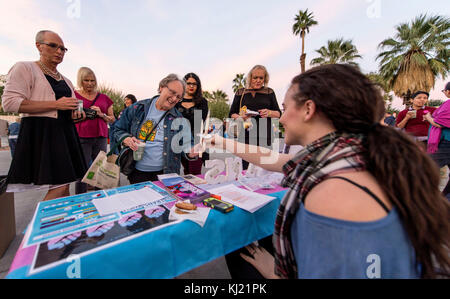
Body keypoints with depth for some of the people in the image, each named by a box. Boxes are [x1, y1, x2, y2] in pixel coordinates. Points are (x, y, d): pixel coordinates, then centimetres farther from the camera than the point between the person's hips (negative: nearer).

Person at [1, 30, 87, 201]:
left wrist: (77, 114, 4)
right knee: (59, 187, -14)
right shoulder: (25, 68, 1)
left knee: (64, 186, 6)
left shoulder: (66, 81, 21)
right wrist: (55, 104, -16)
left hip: (65, 132, 7)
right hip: (42, 132, -7)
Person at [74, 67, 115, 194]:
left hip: (100, 138, 2)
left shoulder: (104, 98, 13)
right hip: (81, 138, -2)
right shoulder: (74, 95, 7)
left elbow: (112, 119, 14)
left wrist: (102, 115, -4)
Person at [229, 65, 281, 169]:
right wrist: (240, 117, -8)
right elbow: (231, 114, 13)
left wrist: (269, 113, -7)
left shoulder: (269, 92, 14)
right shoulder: (241, 93, 13)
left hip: (264, 136, 1)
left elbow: (279, 114, 14)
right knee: (246, 168, -5)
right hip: (245, 136, 0)